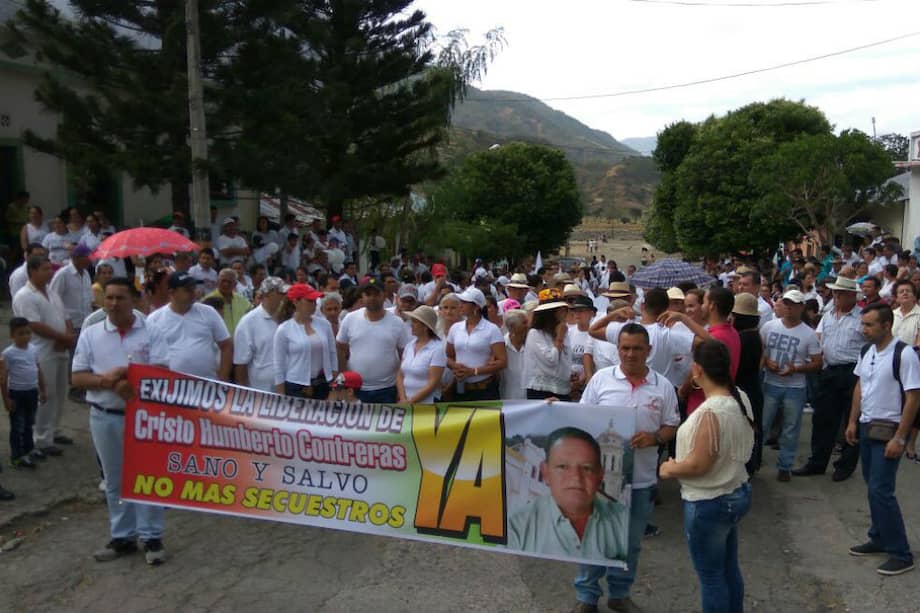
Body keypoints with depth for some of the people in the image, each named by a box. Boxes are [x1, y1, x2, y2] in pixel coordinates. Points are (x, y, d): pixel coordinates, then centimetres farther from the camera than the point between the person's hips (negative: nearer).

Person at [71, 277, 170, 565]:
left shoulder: (150, 332, -2)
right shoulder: (90, 334, 3)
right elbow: (78, 378, 2)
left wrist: (134, 384, -24)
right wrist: (106, 380, -17)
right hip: (105, 417, 2)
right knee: (115, 481, 12)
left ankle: (152, 538, 14)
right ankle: (122, 537, 24)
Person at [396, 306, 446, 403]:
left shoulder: (437, 349, -10)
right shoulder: (410, 345, 7)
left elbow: (433, 383, -13)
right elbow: (400, 375, 8)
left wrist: (410, 401, -13)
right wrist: (403, 399, -5)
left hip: (427, 404, -5)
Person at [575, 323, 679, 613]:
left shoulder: (663, 386, -1)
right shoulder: (601, 378, -5)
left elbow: (672, 425, 4)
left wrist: (655, 438, -16)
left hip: (642, 478, 2)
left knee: (631, 542, 16)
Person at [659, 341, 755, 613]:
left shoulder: (709, 412, -29)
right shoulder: (741, 398, -2)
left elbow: (698, 465, -26)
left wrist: (669, 469, -9)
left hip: (709, 503, -9)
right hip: (736, 494, 9)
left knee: (710, 576, 9)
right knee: (729, 569, 23)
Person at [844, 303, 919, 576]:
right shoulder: (868, 352, 6)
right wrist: (853, 422, 12)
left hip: (889, 430, -7)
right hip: (866, 428, 7)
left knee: (880, 490, -8)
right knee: (873, 487, 15)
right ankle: (879, 539, 29)